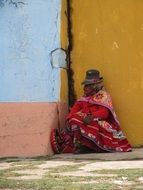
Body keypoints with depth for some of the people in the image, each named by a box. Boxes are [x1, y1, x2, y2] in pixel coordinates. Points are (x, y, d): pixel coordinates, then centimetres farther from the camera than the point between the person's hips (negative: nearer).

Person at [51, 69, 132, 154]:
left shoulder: (104, 96, 4)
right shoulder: (84, 97, 24)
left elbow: (104, 112, -12)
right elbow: (75, 108, 11)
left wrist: (92, 116, -31)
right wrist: (69, 118, -10)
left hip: (99, 123, -6)